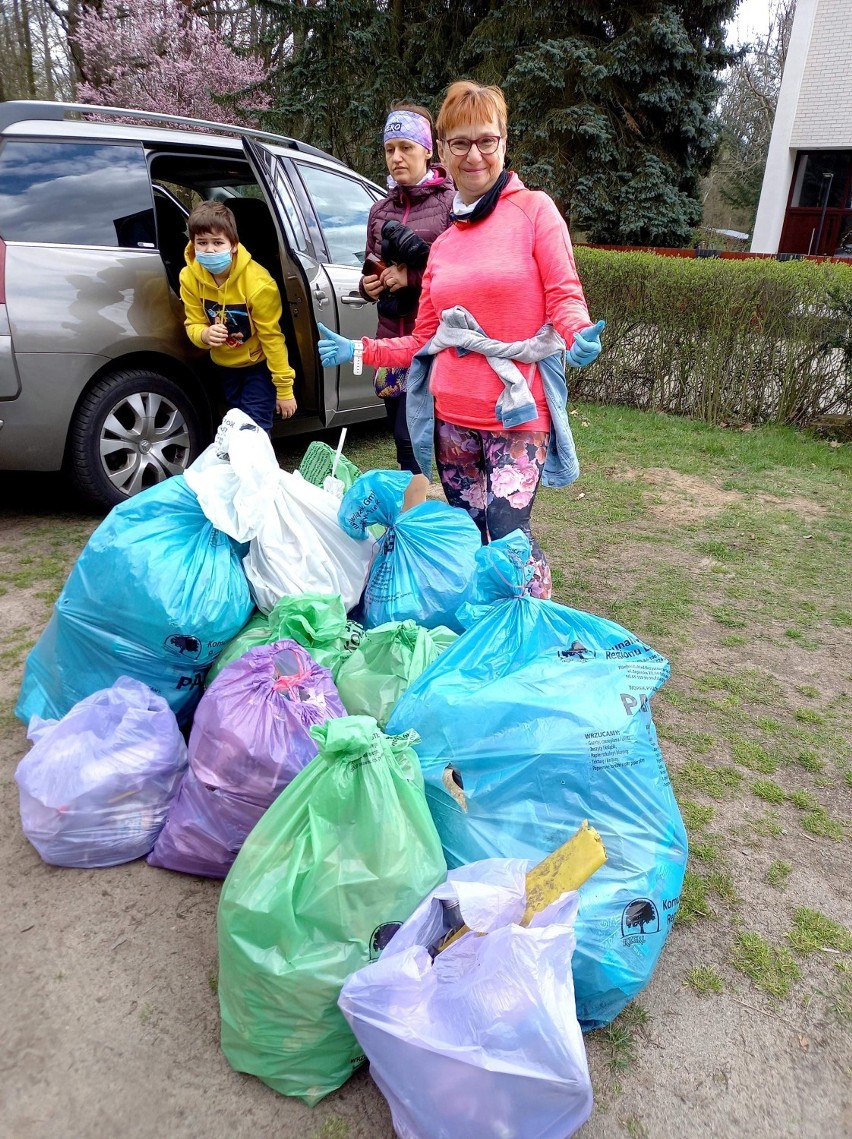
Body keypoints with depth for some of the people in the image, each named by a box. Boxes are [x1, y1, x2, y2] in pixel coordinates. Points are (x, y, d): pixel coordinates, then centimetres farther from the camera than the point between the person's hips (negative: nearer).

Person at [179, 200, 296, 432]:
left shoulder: (258, 283, -30)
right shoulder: (189, 277, -17)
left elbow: (271, 337, -24)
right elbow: (194, 325, -9)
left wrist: (284, 389, -21)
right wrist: (205, 335, -36)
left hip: (258, 363, -5)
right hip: (224, 364, 5)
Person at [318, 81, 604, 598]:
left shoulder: (533, 208, 2)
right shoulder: (444, 242, 16)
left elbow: (565, 295, -3)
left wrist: (578, 336, -25)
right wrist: (357, 351, 11)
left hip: (517, 414, -5)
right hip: (452, 416, 5)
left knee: (509, 539, -13)